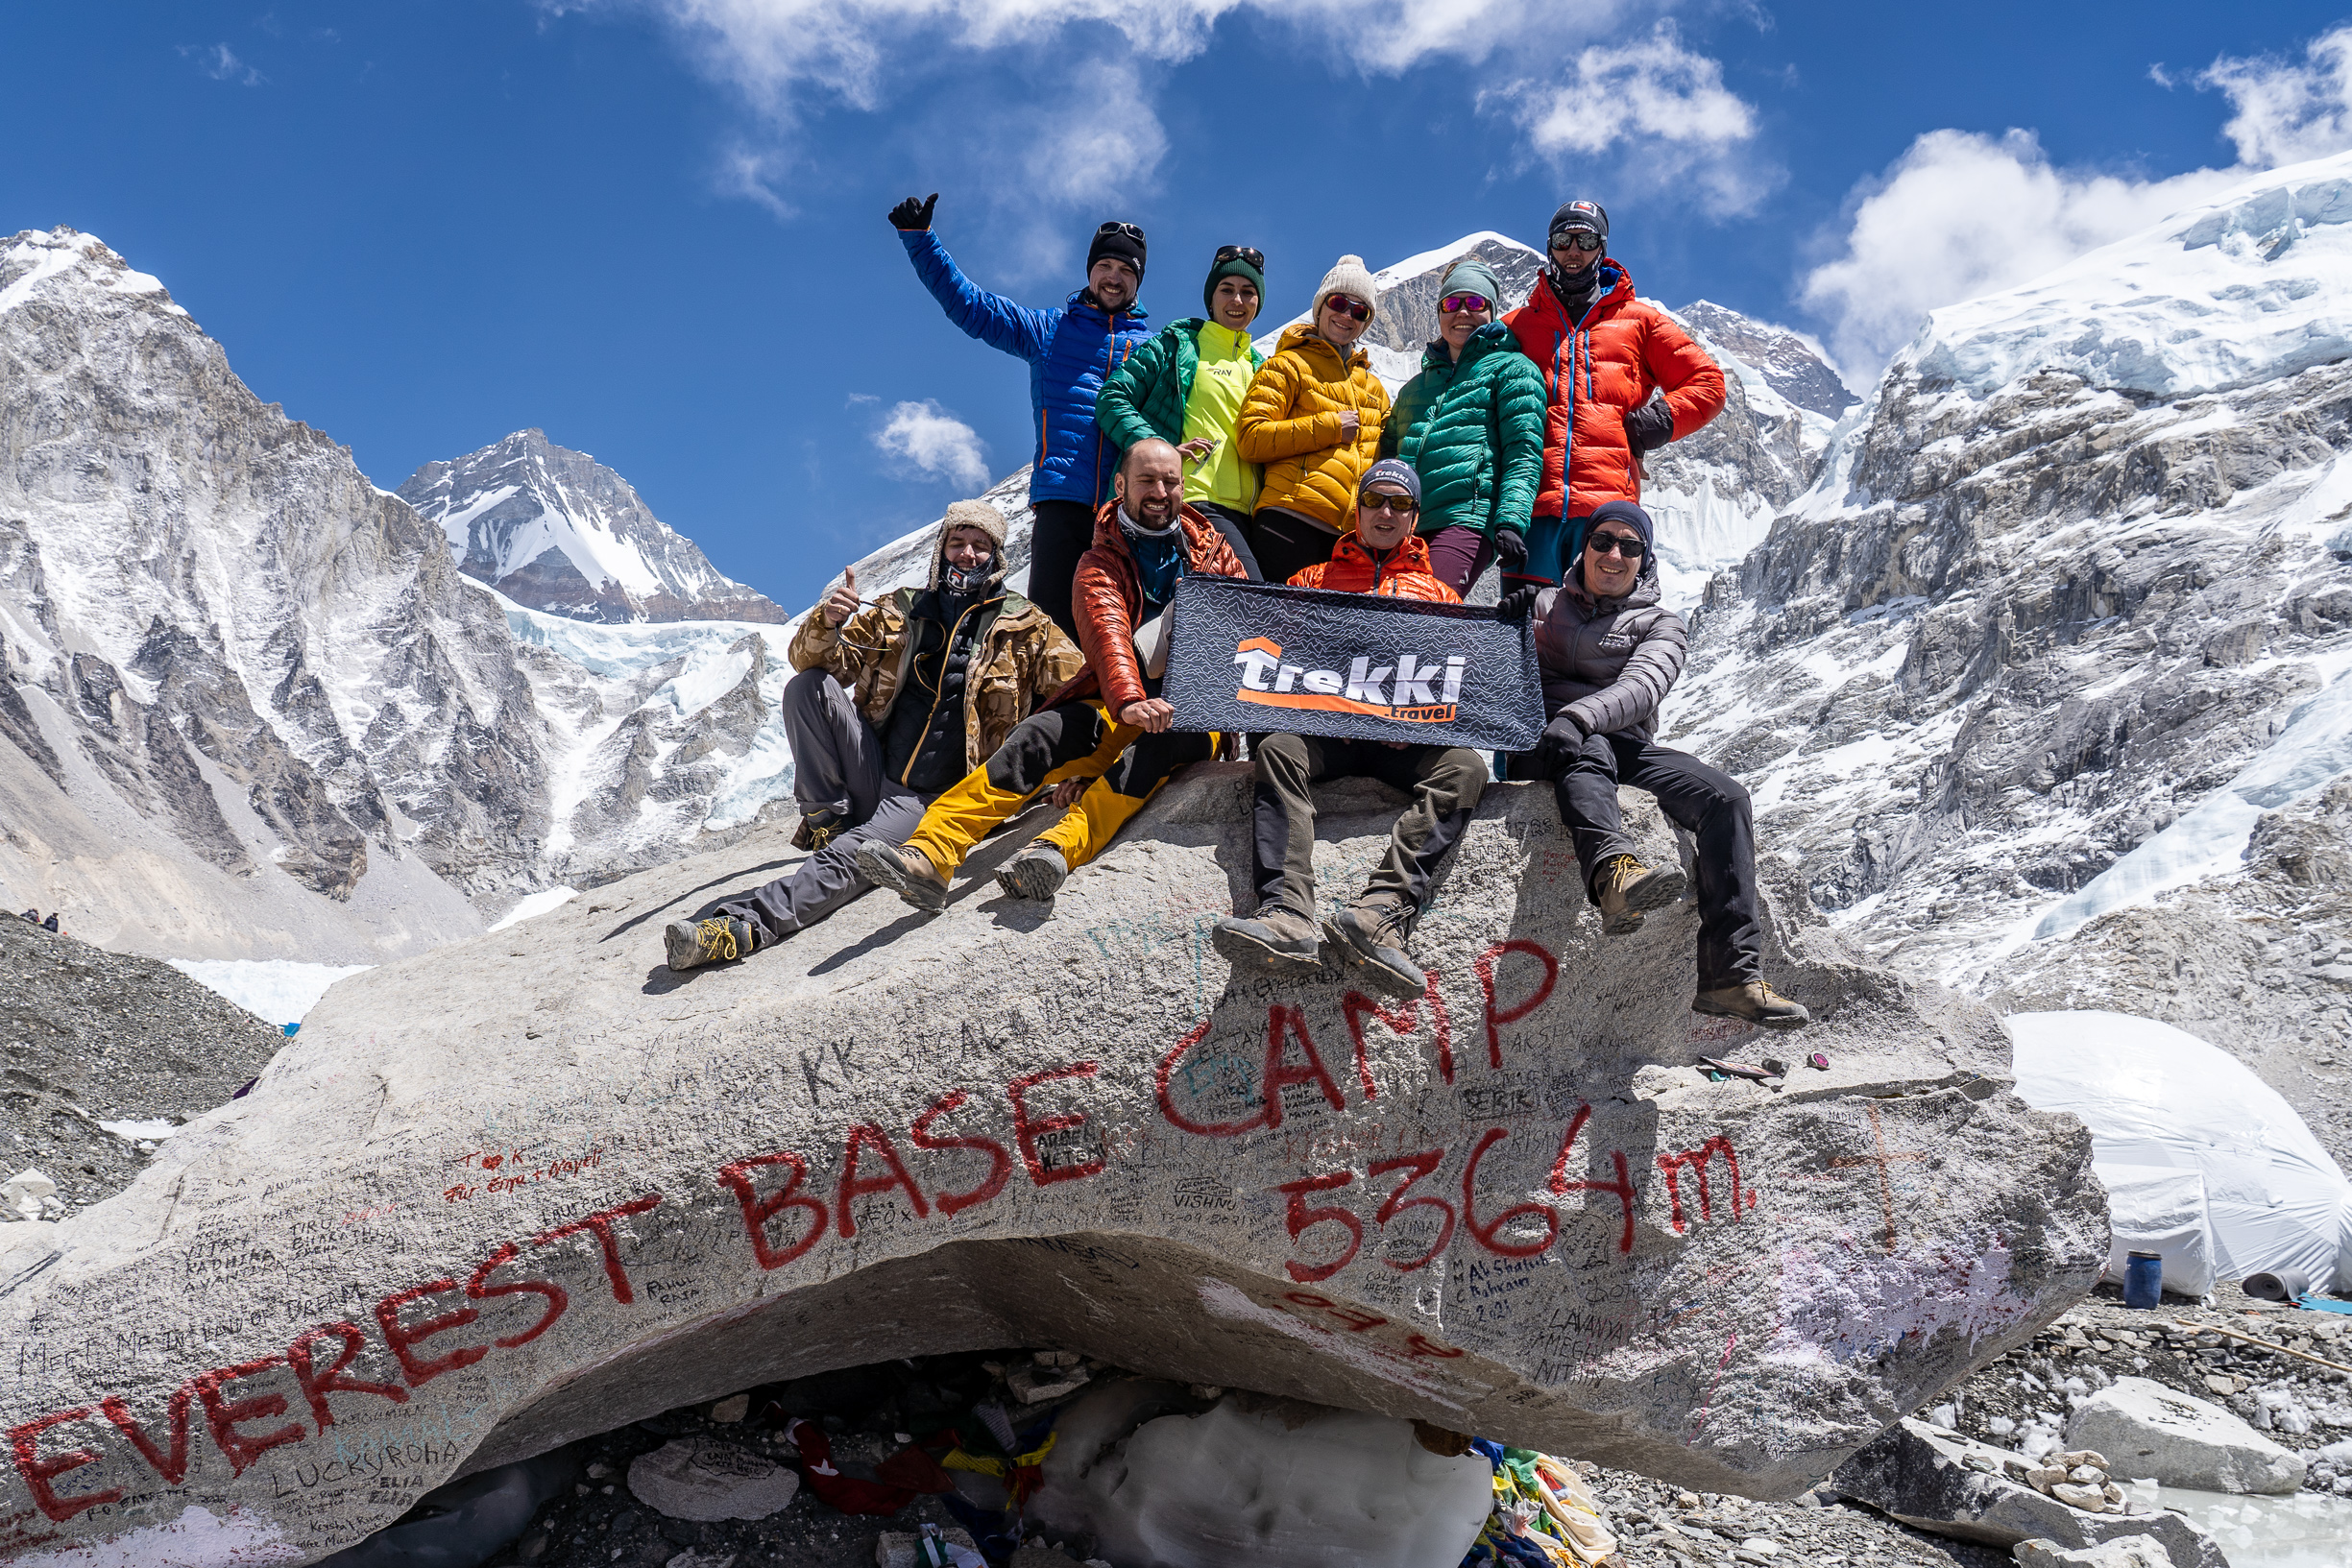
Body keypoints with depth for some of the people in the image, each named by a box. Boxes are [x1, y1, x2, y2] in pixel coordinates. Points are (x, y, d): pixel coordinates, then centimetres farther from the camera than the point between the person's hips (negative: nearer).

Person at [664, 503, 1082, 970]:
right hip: (872, 769, 4)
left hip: (929, 798, -4)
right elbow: (810, 660, 8)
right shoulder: (900, 612, 13)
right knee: (808, 686, -17)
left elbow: (1075, 681, -6)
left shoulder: (1023, 625, 6)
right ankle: (827, 818, -10)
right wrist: (827, 622, -15)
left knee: (848, 858, -30)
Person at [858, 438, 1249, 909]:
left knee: (1166, 738, -36)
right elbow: (1108, 632, -13)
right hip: (1119, 709, 1)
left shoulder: (1211, 548, 15)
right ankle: (930, 853, -42)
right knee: (1041, 733, -28)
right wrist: (1128, 701, -35)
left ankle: (1061, 845, -56)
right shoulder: (1100, 563, 8)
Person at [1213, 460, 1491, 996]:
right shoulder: (1313, 580, 28)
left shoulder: (1440, 594, 28)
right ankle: (1287, 917, -49)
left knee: (1465, 766, -31)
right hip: (1324, 726, 0)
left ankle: (1383, 909, -46)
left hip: (1407, 736, 0)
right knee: (1276, 750, -33)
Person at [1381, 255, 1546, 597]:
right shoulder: (1417, 385, 30)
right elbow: (1389, 455, 33)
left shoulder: (1512, 368, 12)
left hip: (1465, 518, -5)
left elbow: (1524, 451, 0)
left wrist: (1511, 521, -16)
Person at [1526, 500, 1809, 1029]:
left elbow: (1641, 686, -7)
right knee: (1586, 748, -38)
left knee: (1726, 797, -22)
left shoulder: (1660, 624, 15)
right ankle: (1615, 871, -69)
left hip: (1626, 748, 2)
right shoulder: (1544, 604, 20)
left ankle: (1732, 975, -30)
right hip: (1547, 743, -2)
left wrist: (1578, 715, -28)